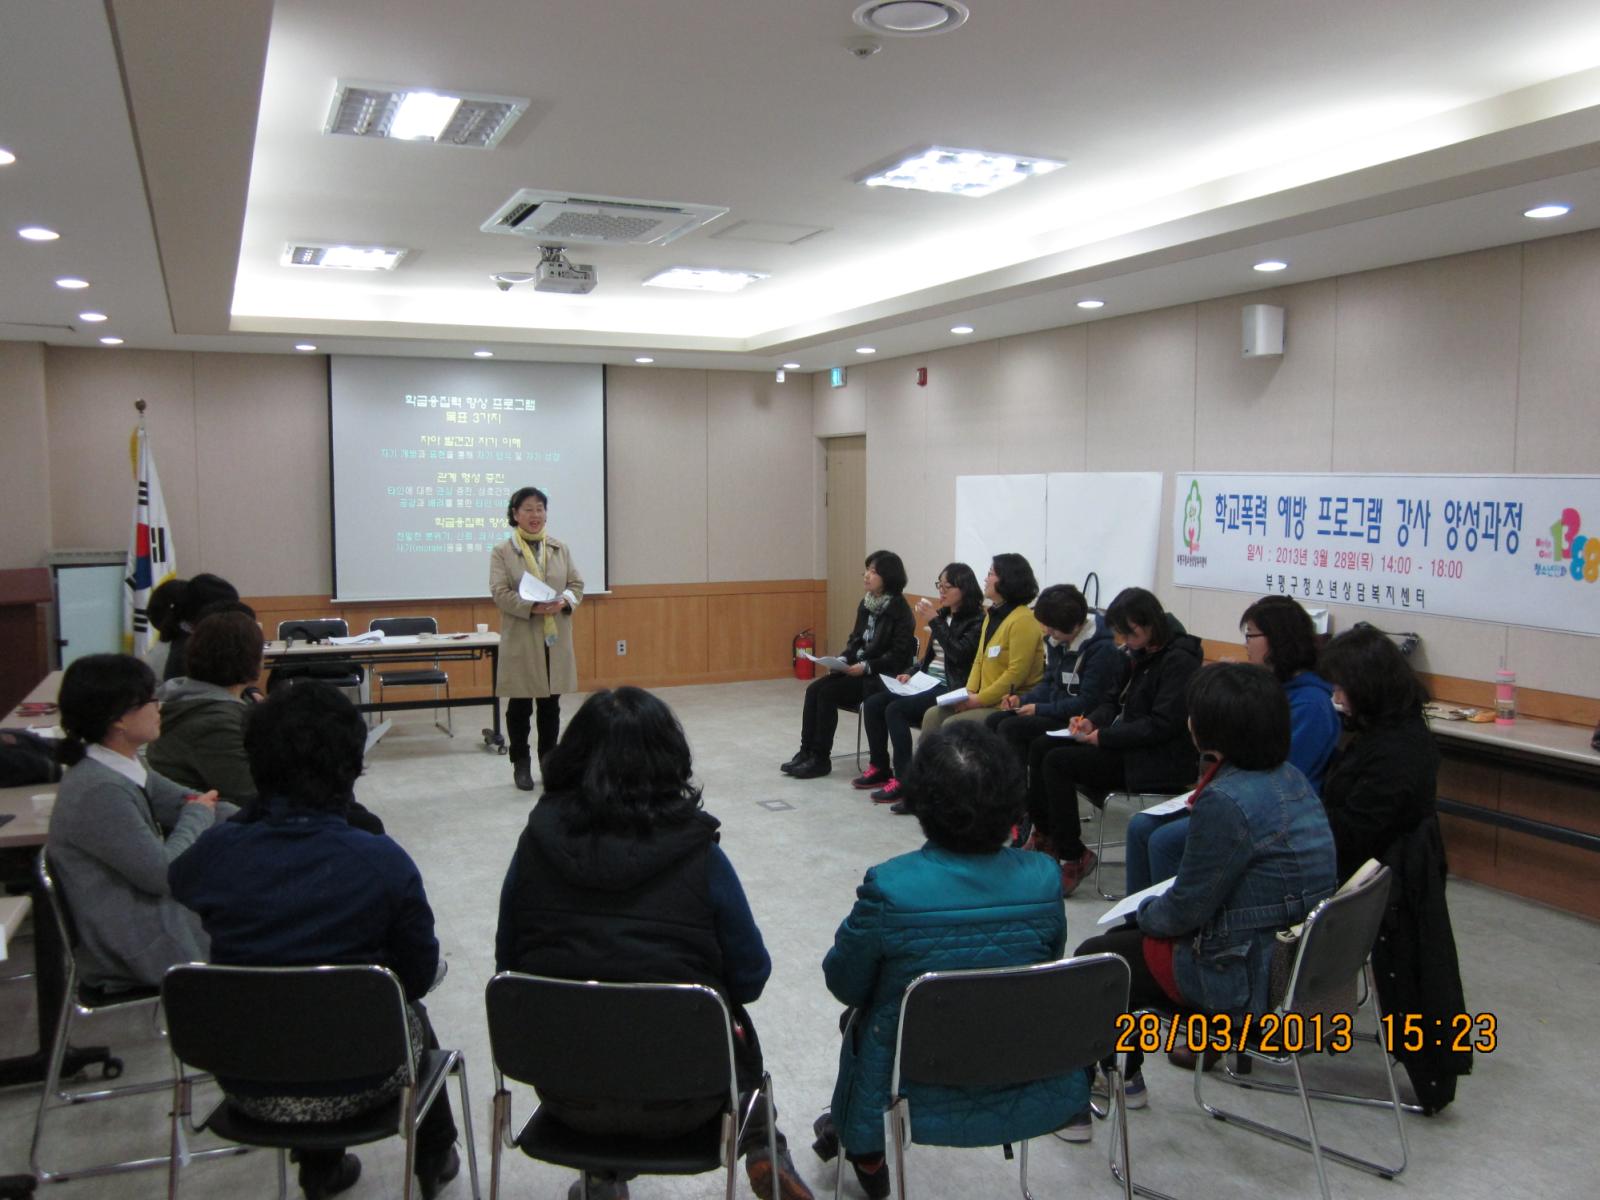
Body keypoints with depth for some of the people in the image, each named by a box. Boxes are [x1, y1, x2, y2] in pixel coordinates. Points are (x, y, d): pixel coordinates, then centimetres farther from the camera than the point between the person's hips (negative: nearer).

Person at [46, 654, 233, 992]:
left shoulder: (126, 768, 3)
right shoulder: (99, 791, -26)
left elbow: (188, 801, 9)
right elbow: (162, 872, -23)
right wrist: (198, 817, -7)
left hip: (147, 911, 8)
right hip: (136, 948, -8)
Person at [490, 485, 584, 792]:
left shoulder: (561, 548, 10)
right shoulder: (502, 551, -2)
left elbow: (577, 584, 9)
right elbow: (500, 593, -9)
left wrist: (564, 601, -13)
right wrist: (532, 607, -22)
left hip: (556, 638, 3)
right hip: (521, 639, -3)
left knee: (551, 704, 10)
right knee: (520, 705, 5)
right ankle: (521, 765, 17)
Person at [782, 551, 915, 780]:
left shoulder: (900, 611, -14)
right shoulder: (865, 605, 8)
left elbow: (898, 656, -18)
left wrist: (866, 666, -25)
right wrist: (842, 659, -4)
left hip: (882, 676, -7)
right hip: (857, 668, 7)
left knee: (828, 693, -22)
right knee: (814, 689, -13)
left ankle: (821, 759, -11)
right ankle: (806, 751, -8)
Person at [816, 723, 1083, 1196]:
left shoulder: (888, 888, -26)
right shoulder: (1044, 878, -16)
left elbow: (844, 985, -9)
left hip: (924, 1102, -3)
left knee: (862, 1018, 30)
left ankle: (864, 1151, 55)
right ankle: (865, 1151, 54)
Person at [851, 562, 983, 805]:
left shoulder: (976, 621, -8)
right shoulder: (943, 614, 15)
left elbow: (959, 653, -23)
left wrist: (934, 621, -20)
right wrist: (911, 673, 5)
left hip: (949, 689, -9)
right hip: (926, 681, 9)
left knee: (895, 709, -27)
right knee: (872, 703, -6)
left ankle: (903, 780, -20)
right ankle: (879, 768, 6)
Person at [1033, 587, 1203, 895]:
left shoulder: (1179, 661, -16)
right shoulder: (1142, 654, 10)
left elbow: (1161, 725, -22)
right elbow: (1118, 701, 18)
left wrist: (1103, 737, -20)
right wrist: (1092, 721, -3)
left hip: (1160, 761, -9)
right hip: (1132, 746, 9)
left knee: (1058, 762, -20)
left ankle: (1073, 856, -9)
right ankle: (1046, 833, 7)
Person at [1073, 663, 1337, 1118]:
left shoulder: (1227, 802, -28)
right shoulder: (1290, 777, 1)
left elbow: (1186, 910, -19)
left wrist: (1144, 910, 1)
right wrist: (1150, 907, 9)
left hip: (1246, 979, -9)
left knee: (1092, 959, 11)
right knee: (1121, 938, 25)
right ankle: (1124, 1076, 39)